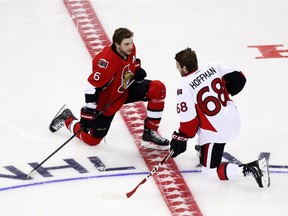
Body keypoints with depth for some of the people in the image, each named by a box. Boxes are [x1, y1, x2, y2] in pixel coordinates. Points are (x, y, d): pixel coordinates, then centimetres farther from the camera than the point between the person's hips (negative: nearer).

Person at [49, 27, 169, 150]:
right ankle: (67, 119, 34)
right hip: (107, 101, -7)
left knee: (158, 89, -13)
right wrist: (88, 114, -30)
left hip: (126, 90, 7)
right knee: (92, 139, 4)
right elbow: (92, 87, -32)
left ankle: (150, 134, -4)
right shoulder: (107, 60, -36)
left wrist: (138, 71, -6)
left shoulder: (129, 48, -12)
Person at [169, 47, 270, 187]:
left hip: (215, 132, -8)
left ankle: (251, 169, -15)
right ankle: (202, 150, 45)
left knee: (210, 171, 2)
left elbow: (189, 121, -18)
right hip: (233, 119, 8)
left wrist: (180, 139, -4)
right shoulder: (212, 67, -1)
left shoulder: (184, 86, -18)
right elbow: (239, 79, 5)